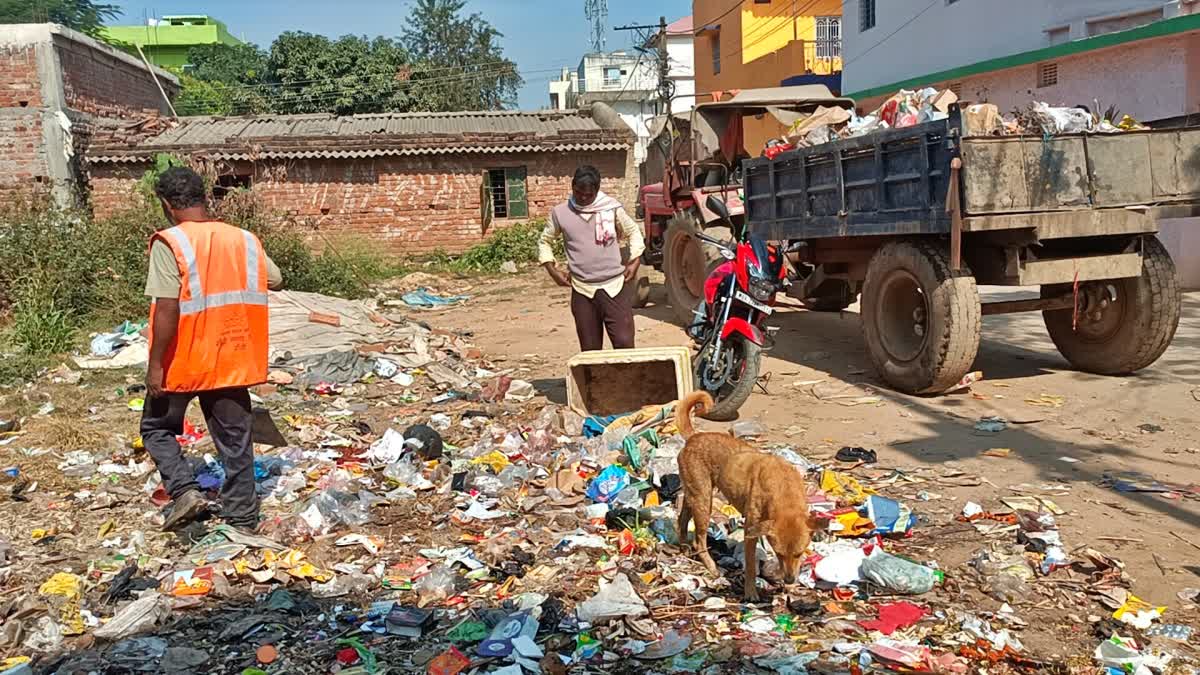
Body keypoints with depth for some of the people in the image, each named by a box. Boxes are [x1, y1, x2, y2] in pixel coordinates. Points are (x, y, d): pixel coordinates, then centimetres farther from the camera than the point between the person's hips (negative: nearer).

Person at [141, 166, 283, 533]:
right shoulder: (244, 240, 1)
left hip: (182, 363, -4)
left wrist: (155, 364, -12)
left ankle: (185, 490, 4)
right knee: (235, 439, 13)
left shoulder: (170, 243, -14)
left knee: (158, 427, 20)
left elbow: (167, 310, -19)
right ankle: (242, 519, 19)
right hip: (231, 361, 4)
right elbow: (275, 280, 13)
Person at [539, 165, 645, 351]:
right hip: (582, 291, 1)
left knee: (624, 343, -5)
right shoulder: (560, 212, 1)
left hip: (615, 286, -1)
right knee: (590, 349, 5)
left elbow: (633, 232, 13)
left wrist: (635, 261, 2)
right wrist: (552, 270, 4)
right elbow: (545, 241, 15)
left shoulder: (611, 207, -1)